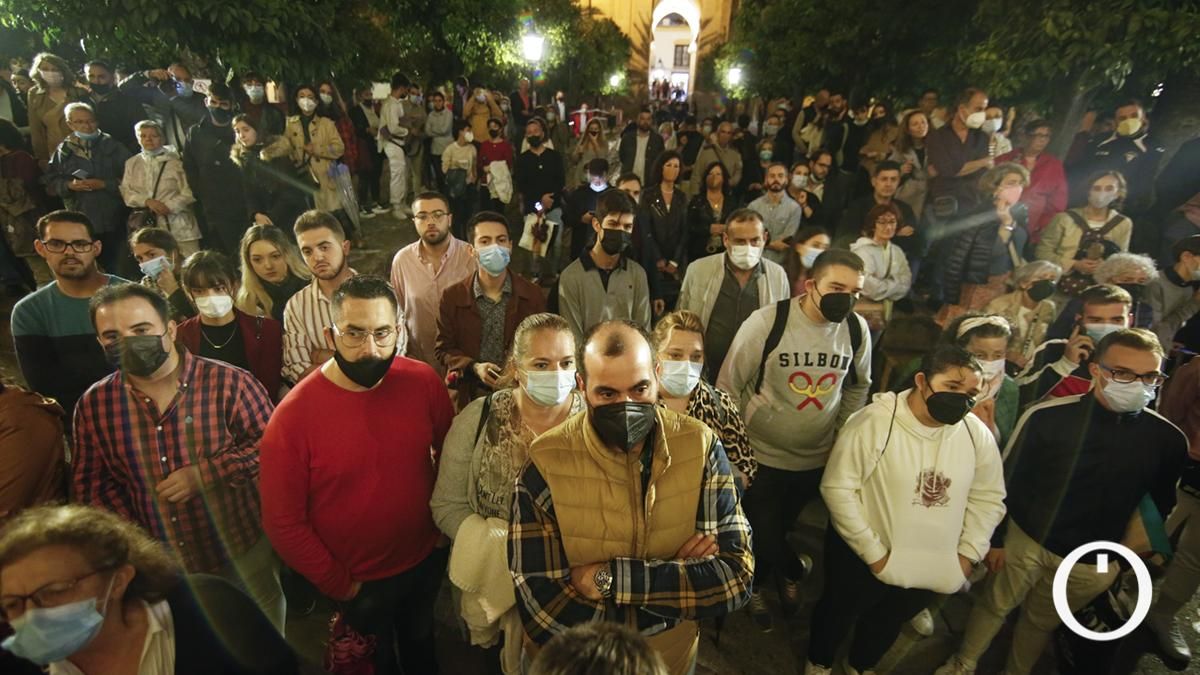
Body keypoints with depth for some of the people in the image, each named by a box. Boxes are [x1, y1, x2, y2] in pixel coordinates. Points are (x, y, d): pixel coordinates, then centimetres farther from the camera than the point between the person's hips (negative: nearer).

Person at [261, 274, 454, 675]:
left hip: (426, 561, 3)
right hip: (357, 583, -2)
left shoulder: (424, 382, -18)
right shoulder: (294, 415, -24)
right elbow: (282, 521, -16)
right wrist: (338, 584, -11)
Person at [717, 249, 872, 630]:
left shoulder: (857, 329, -9)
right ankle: (787, 569, 47)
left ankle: (757, 584, 54)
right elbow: (729, 385, -14)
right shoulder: (766, 323, -22)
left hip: (818, 458, 4)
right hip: (761, 456, -3)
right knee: (762, 535, 11)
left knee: (781, 527, 25)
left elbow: (858, 386, 8)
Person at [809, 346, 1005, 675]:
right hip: (861, 558, -4)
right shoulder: (875, 422, -25)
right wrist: (873, 553, -21)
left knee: (889, 622, 28)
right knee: (838, 614, 21)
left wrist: (968, 554, -3)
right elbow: (838, 488, -24)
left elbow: (988, 498, 4)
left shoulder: (978, 434, -9)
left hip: (931, 566, 5)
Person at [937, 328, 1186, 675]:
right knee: (994, 605, 16)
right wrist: (995, 538, -4)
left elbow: (1160, 504, 5)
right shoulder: (1047, 416, -19)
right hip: (1024, 541, -1)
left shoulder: (1168, 439, -12)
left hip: (1093, 563, 2)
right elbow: (1007, 480, -9)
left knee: (1041, 622, 21)